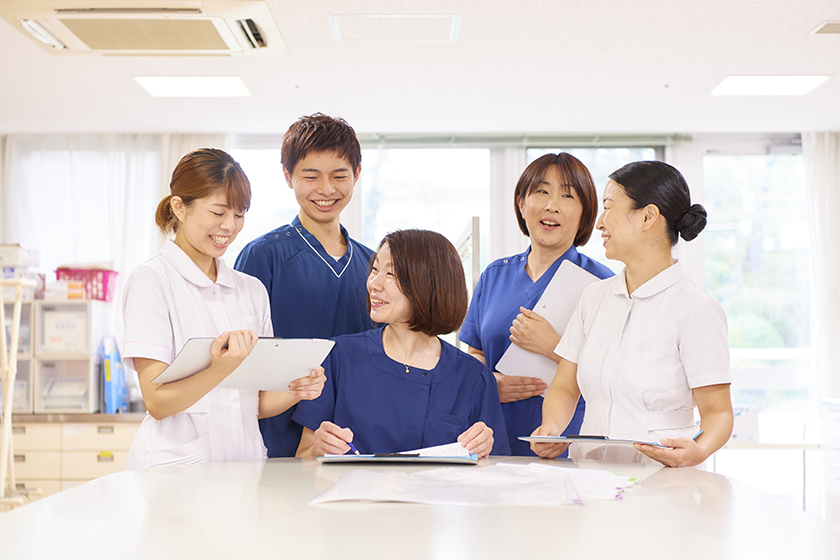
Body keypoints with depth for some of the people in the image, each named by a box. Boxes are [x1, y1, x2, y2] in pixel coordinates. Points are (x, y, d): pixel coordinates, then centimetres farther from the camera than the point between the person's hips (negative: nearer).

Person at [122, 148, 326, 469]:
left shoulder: (252, 290, 13)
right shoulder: (151, 280, -4)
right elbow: (157, 402, -11)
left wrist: (295, 392, -5)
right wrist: (221, 369, -26)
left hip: (244, 460, 3)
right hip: (175, 464, -3)